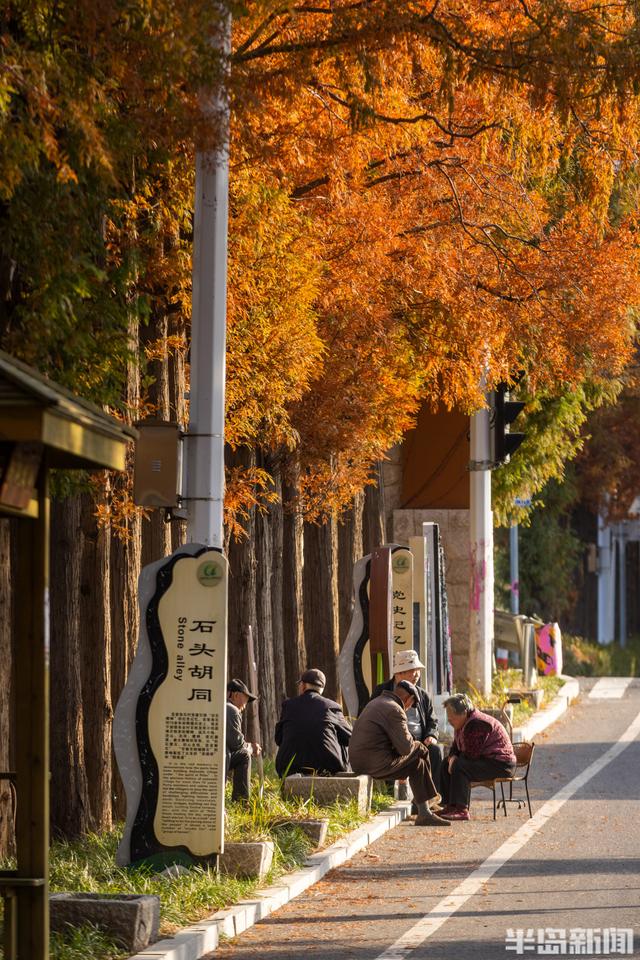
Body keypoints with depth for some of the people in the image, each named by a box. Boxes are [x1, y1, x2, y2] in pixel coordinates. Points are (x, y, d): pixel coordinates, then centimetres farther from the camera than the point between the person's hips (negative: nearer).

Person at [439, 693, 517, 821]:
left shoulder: (477, 724, -23)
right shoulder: (462, 725, 10)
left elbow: (471, 754, -25)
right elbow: (456, 748, 17)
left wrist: (455, 761, -7)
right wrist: (452, 758, -6)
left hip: (501, 765, -11)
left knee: (459, 767, -29)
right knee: (446, 765, 11)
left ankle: (462, 810, -32)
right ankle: (450, 806, 7)